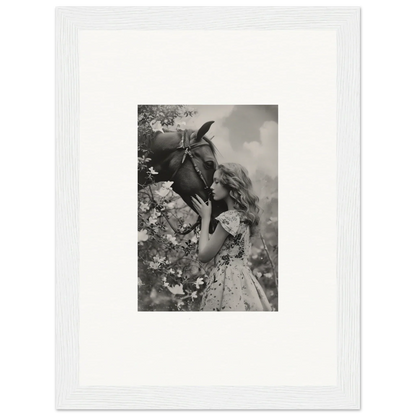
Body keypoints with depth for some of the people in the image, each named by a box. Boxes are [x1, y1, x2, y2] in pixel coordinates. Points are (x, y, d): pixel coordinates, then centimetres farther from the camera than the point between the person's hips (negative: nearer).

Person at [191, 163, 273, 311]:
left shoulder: (229, 218, -14)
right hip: (243, 281, 9)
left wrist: (205, 218, 0)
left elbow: (204, 255, -8)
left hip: (228, 285, -9)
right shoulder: (243, 216, 12)